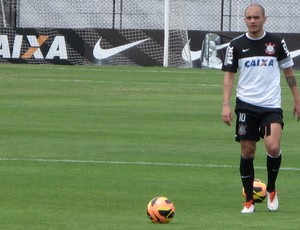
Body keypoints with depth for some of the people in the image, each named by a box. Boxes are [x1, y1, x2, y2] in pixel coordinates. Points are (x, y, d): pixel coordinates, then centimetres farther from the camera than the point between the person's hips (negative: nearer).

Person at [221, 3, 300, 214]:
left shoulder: (276, 42, 2)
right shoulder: (236, 45, 2)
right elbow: (229, 76, 5)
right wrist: (226, 105, -5)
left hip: (271, 105, -1)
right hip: (246, 105, 1)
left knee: (273, 148, -18)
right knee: (247, 152, 2)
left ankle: (271, 189, 7)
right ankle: (249, 200, 13)